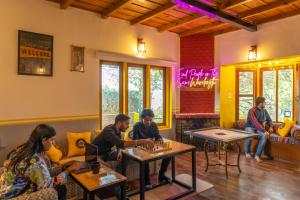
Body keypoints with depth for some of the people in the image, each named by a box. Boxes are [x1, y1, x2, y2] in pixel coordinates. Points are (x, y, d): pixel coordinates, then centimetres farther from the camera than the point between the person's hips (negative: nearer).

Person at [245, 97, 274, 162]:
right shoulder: (252, 111, -20)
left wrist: (271, 127, -2)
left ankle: (257, 155, -24)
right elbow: (255, 123, -31)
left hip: (260, 129, 5)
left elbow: (269, 120, 18)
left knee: (264, 136, -30)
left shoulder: (264, 110, 3)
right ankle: (247, 152, -15)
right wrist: (264, 131, -38)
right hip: (250, 127, -5)